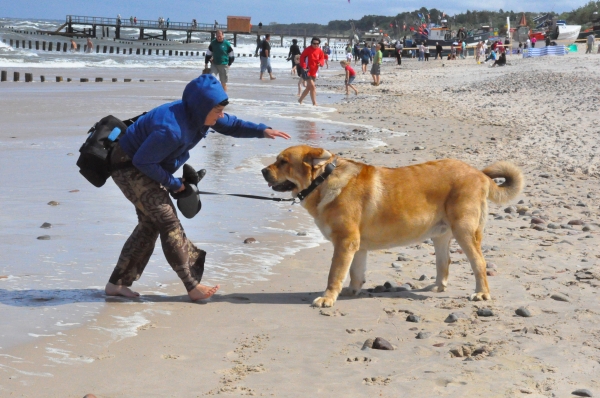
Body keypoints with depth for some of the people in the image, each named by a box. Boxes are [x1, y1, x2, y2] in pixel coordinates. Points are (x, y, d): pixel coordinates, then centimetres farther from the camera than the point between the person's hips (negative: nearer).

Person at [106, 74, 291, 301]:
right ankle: (193, 286, -6)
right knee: (168, 222, -11)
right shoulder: (171, 128, -36)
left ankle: (117, 284, 18)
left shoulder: (197, 114, -9)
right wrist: (173, 184, -19)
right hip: (129, 167, -10)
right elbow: (142, 161, -29)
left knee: (150, 224, 12)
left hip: (144, 167, 10)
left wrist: (262, 131, -11)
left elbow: (231, 125, 4)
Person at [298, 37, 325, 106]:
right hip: (307, 71, -7)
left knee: (308, 87, 16)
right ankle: (314, 103, -14)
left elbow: (322, 59, 8)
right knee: (312, 86, -16)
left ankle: (300, 100, 33)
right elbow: (302, 57, -10)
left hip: (314, 72, 7)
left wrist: (320, 63, -16)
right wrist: (303, 66, -21)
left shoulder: (320, 51, 5)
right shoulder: (308, 49, -10)